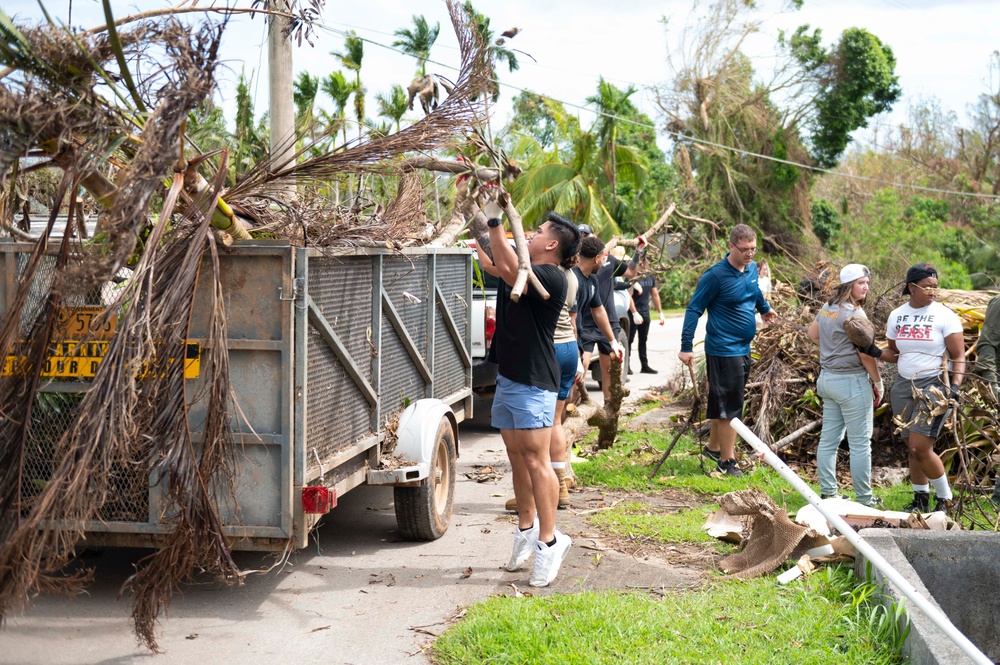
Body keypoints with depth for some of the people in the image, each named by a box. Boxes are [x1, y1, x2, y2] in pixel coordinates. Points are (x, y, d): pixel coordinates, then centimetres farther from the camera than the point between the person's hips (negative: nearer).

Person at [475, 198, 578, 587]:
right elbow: (490, 264, 24)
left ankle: (549, 541, -5)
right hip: (508, 377, 10)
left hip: (533, 383, -9)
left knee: (535, 460, -10)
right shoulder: (523, 271, 14)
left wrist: (495, 221, -25)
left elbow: (508, 269, -28)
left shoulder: (551, 277, -14)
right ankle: (527, 527, 26)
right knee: (516, 456, 14)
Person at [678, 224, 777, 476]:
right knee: (729, 405, -4)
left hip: (743, 349, 8)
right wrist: (686, 347, -18)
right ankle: (727, 461, 4)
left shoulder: (752, 269, 5)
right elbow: (694, 309, -14)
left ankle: (713, 448, 32)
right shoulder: (716, 275, -17)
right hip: (723, 349, -8)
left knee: (723, 402, 18)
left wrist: (765, 308, 45)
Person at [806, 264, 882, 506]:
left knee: (829, 438, 13)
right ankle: (864, 499, 7)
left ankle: (827, 493, 19)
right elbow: (866, 353, -17)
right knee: (860, 443, 1)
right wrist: (878, 382, -6)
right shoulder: (854, 313, -17)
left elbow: (812, 333, 24)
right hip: (852, 381, -8)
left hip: (827, 378, 9)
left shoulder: (827, 308, 8)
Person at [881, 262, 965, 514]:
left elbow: (959, 357, -6)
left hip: (935, 385, -5)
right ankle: (920, 500, 22)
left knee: (920, 447, -12)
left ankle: (945, 499, 6)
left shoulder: (944, 316, -6)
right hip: (904, 386, 5)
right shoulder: (896, 316, 7)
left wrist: (955, 387, -20)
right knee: (912, 448, 8)